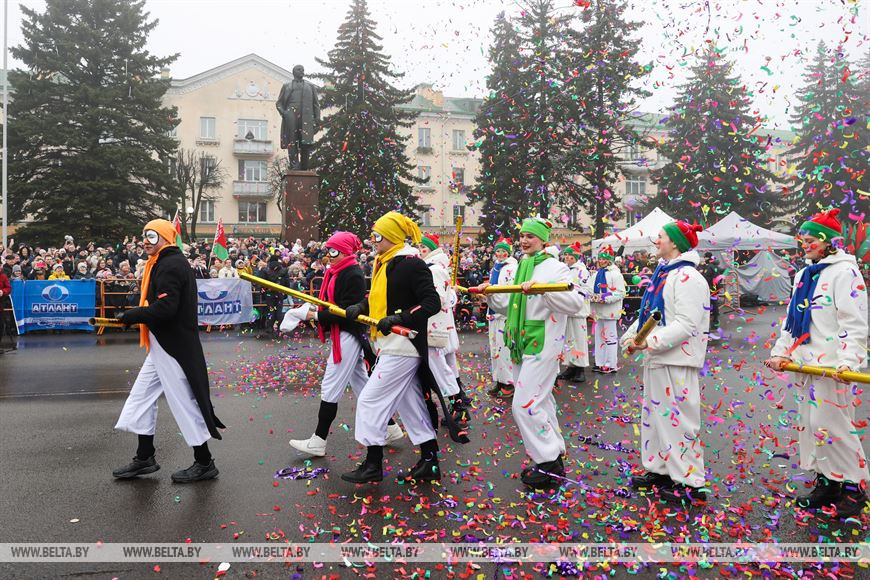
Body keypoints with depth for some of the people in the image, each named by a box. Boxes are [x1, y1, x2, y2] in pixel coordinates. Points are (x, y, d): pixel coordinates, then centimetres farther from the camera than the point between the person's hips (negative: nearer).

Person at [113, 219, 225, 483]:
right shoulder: (166, 263, 16)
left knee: (184, 402, -2)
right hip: (163, 345, 11)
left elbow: (165, 308, -26)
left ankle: (204, 463, 9)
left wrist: (129, 316, -15)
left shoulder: (170, 265, -17)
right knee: (142, 396, 15)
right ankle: (144, 458, 26)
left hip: (173, 347, -11)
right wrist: (134, 315, 5)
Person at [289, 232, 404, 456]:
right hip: (342, 335, 10)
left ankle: (318, 441, 5)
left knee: (330, 388, -4)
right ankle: (390, 428, 23)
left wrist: (317, 315, -18)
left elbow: (347, 311, -21)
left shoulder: (353, 275, -16)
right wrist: (314, 311, 1)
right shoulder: (336, 273, 13)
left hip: (348, 336, -10)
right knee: (362, 385, 15)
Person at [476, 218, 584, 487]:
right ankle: (553, 458, 29)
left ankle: (548, 462, 2)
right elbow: (510, 306, 22)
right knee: (540, 402, 16)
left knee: (524, 405, -11)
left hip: (542, 345, -9)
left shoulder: (554, 267, -9)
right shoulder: (522, 268, 15)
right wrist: (491, 294, 6)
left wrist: (543, 289, -34)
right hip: (522, 344, 9)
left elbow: (574, 303, -23)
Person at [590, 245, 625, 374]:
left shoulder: (615, 274, -10)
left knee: (609, 336, -2)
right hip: (598, 310, 8)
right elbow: (592, 289, 21)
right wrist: (593, 297, -1)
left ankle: (611, 364, 4)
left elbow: (621, 292, -14)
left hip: (609, 310, -8)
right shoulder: (597, 273, 14)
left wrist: (606, 298, -22)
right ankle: (600, 362, 20)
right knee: (599, 335, 11)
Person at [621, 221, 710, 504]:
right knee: (654, 413, 17)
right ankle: (659, 469, 31)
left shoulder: (688, 278, -15)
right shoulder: (662, 274, 14)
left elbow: (686, 324, -23)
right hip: (656, 357, 10)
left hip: (677, 359, -10)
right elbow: (646, 313, 19)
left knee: (677, 417, -4)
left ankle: (689, 482, 6)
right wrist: (632, 336, 3)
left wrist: (650, 341, -26)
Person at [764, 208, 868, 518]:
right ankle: (826, 482, 23)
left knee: (831, 424, -7)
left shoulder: (844, 272, -8)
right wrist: (781, 352, 11)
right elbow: (791, 318, 20)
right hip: (804, 363, 8)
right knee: (810, 424, 11)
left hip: (831, 366, -8)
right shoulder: (803, 275, 16)